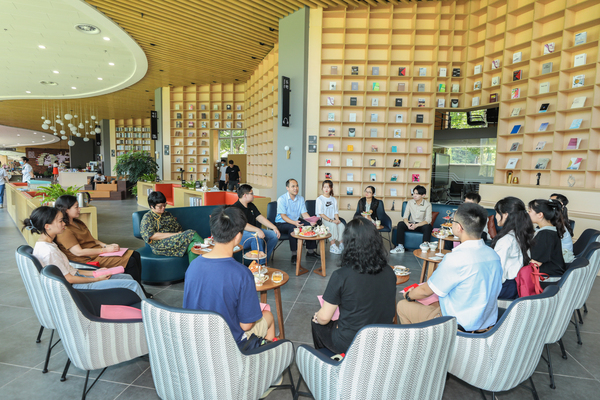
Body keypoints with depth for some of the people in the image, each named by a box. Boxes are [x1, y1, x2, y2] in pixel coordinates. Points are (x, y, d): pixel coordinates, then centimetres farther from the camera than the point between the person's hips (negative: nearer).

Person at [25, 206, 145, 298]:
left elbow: (69, 270, 12)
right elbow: (69, 279, -18)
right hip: (76, 287, -10)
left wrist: (95, 273, 8)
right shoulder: (48, 251, -23)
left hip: (76, 276, 10)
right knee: (132, 284, -13)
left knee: (128, 277, 9)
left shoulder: (47, 244, 8)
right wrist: (97, 279, -9)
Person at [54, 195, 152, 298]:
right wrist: (105, 250, -17)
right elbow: (78, 252, -21)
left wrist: (107, 246, 1)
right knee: (130, 261, -18)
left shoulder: (78, 223, 14)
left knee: (135, 255, -2)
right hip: (89, 259, -10)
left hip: (97, 251, 10)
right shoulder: (64, 230, -16)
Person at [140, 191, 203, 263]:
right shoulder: (147, 217, 4)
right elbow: (152, 236, -9)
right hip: (160, 246, -5)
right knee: (191, 233, -26)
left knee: (191, 245, -31)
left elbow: (179, 228, 21)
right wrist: (174, 235, -14)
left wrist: (180, 234, -5)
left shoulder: (168, 214, 22)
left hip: (175, 240, 6)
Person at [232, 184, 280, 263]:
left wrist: (274, 228, -3)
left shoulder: (251, 206, 15)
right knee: (257, 236, -37)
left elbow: (260, 218, 11)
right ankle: (260, 264, -27)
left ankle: (265, 260, -6)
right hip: (241, 234, -8)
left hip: (254, 231, 9)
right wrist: (257, 230, -39)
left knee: (274, 235, -9)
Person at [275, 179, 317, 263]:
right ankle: (294, 254, -30)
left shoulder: (301, 198, 5)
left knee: (310, 225, -17)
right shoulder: (282, 199, -14)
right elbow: (283, 216, -20)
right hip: (281, 223, -6)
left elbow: (304, 213, 1)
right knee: (293, 228, -36)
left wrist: (311, 220, -21)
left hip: (296, 221, 6)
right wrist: (294, 223, -37)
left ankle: (310, 251, -5)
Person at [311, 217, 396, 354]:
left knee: (317, 323, 22)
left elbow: (324, 318, -15)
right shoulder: (389, 272, -10)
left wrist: (317, 316, 7)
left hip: (350, 346, -5)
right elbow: (391, 315, 4)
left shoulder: (340, 276, -25)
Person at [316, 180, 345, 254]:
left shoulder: (333, 199, 15)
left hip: (332, 220, 5)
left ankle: (342, 245, -20)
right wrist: (331, 220, -18)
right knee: (333, 225, -34)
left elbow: (336, 212, 13)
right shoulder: (319, 199, -2)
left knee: (341, 225, -26)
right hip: (322, 220, -5)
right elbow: (320, 213, -10)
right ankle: (333, 246, -27)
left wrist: (337, 219, -9)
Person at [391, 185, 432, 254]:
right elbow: (405, 217, -5)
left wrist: (416, 225, -34)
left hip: (422, 225, -3)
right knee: (400, 224, -25)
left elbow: (428, 220, -18)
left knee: (428, 226, -36)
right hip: (411, 223, 3)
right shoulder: (410, 202, 0)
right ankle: (400, 247, -24)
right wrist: (408, 224, -29)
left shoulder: (427, 204, -9)